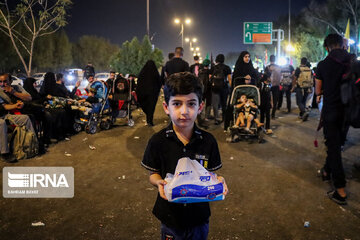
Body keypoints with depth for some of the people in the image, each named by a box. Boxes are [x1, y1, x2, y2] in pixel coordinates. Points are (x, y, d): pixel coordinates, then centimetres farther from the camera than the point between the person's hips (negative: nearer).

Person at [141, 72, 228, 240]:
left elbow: (210, 174, 0)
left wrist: (218, 181, -21)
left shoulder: (208, 141, -9)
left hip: (199, 215, 1)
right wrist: (159, 182, -25)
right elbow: (153, 174, -3)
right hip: (171, 216, -1)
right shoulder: (158, 141, -13)